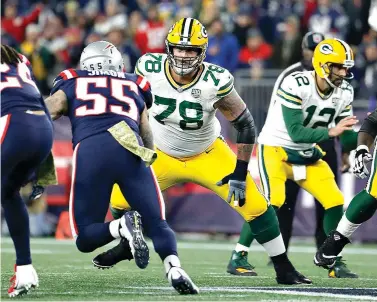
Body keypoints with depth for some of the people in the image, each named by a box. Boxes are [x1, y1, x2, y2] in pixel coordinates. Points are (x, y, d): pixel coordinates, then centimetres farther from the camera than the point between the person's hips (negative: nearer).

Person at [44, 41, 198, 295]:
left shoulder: (70, 85, 27)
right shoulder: (134, 86, 30)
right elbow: (147, 135, 24)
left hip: (90, 150, -1)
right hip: (130, 150, 1)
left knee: (85, 237, 9)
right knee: (157, 224, 6)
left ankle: (122, 226, -22)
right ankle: (174, 269, -23)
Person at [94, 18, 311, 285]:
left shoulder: (215, 82, -29)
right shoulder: (150, 69, -23)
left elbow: (245, 125, -18)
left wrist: (240, 174, -18)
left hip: (208, 155, -2)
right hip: (162, 156, 2)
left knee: (253, 203, -13)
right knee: (120, 198, -2)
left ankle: (284, 269, 3)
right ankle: (126, 245, 33)